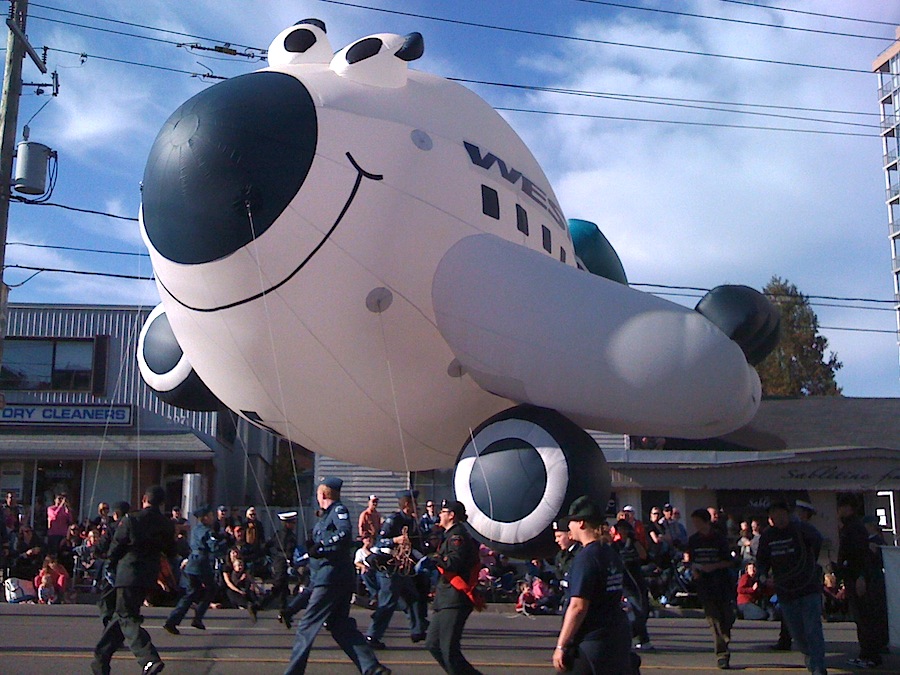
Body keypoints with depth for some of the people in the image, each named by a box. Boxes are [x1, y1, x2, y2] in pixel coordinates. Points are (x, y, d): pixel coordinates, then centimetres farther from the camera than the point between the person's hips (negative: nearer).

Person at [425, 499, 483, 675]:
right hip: (446, 600, 11)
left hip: (455, 601, -11)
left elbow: (454, 562, -24)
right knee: (433, 644, 14)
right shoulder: (451, 534, 20)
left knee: (449, 650, -11)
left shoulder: (457, 534, -13)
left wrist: (434, 557, -15)